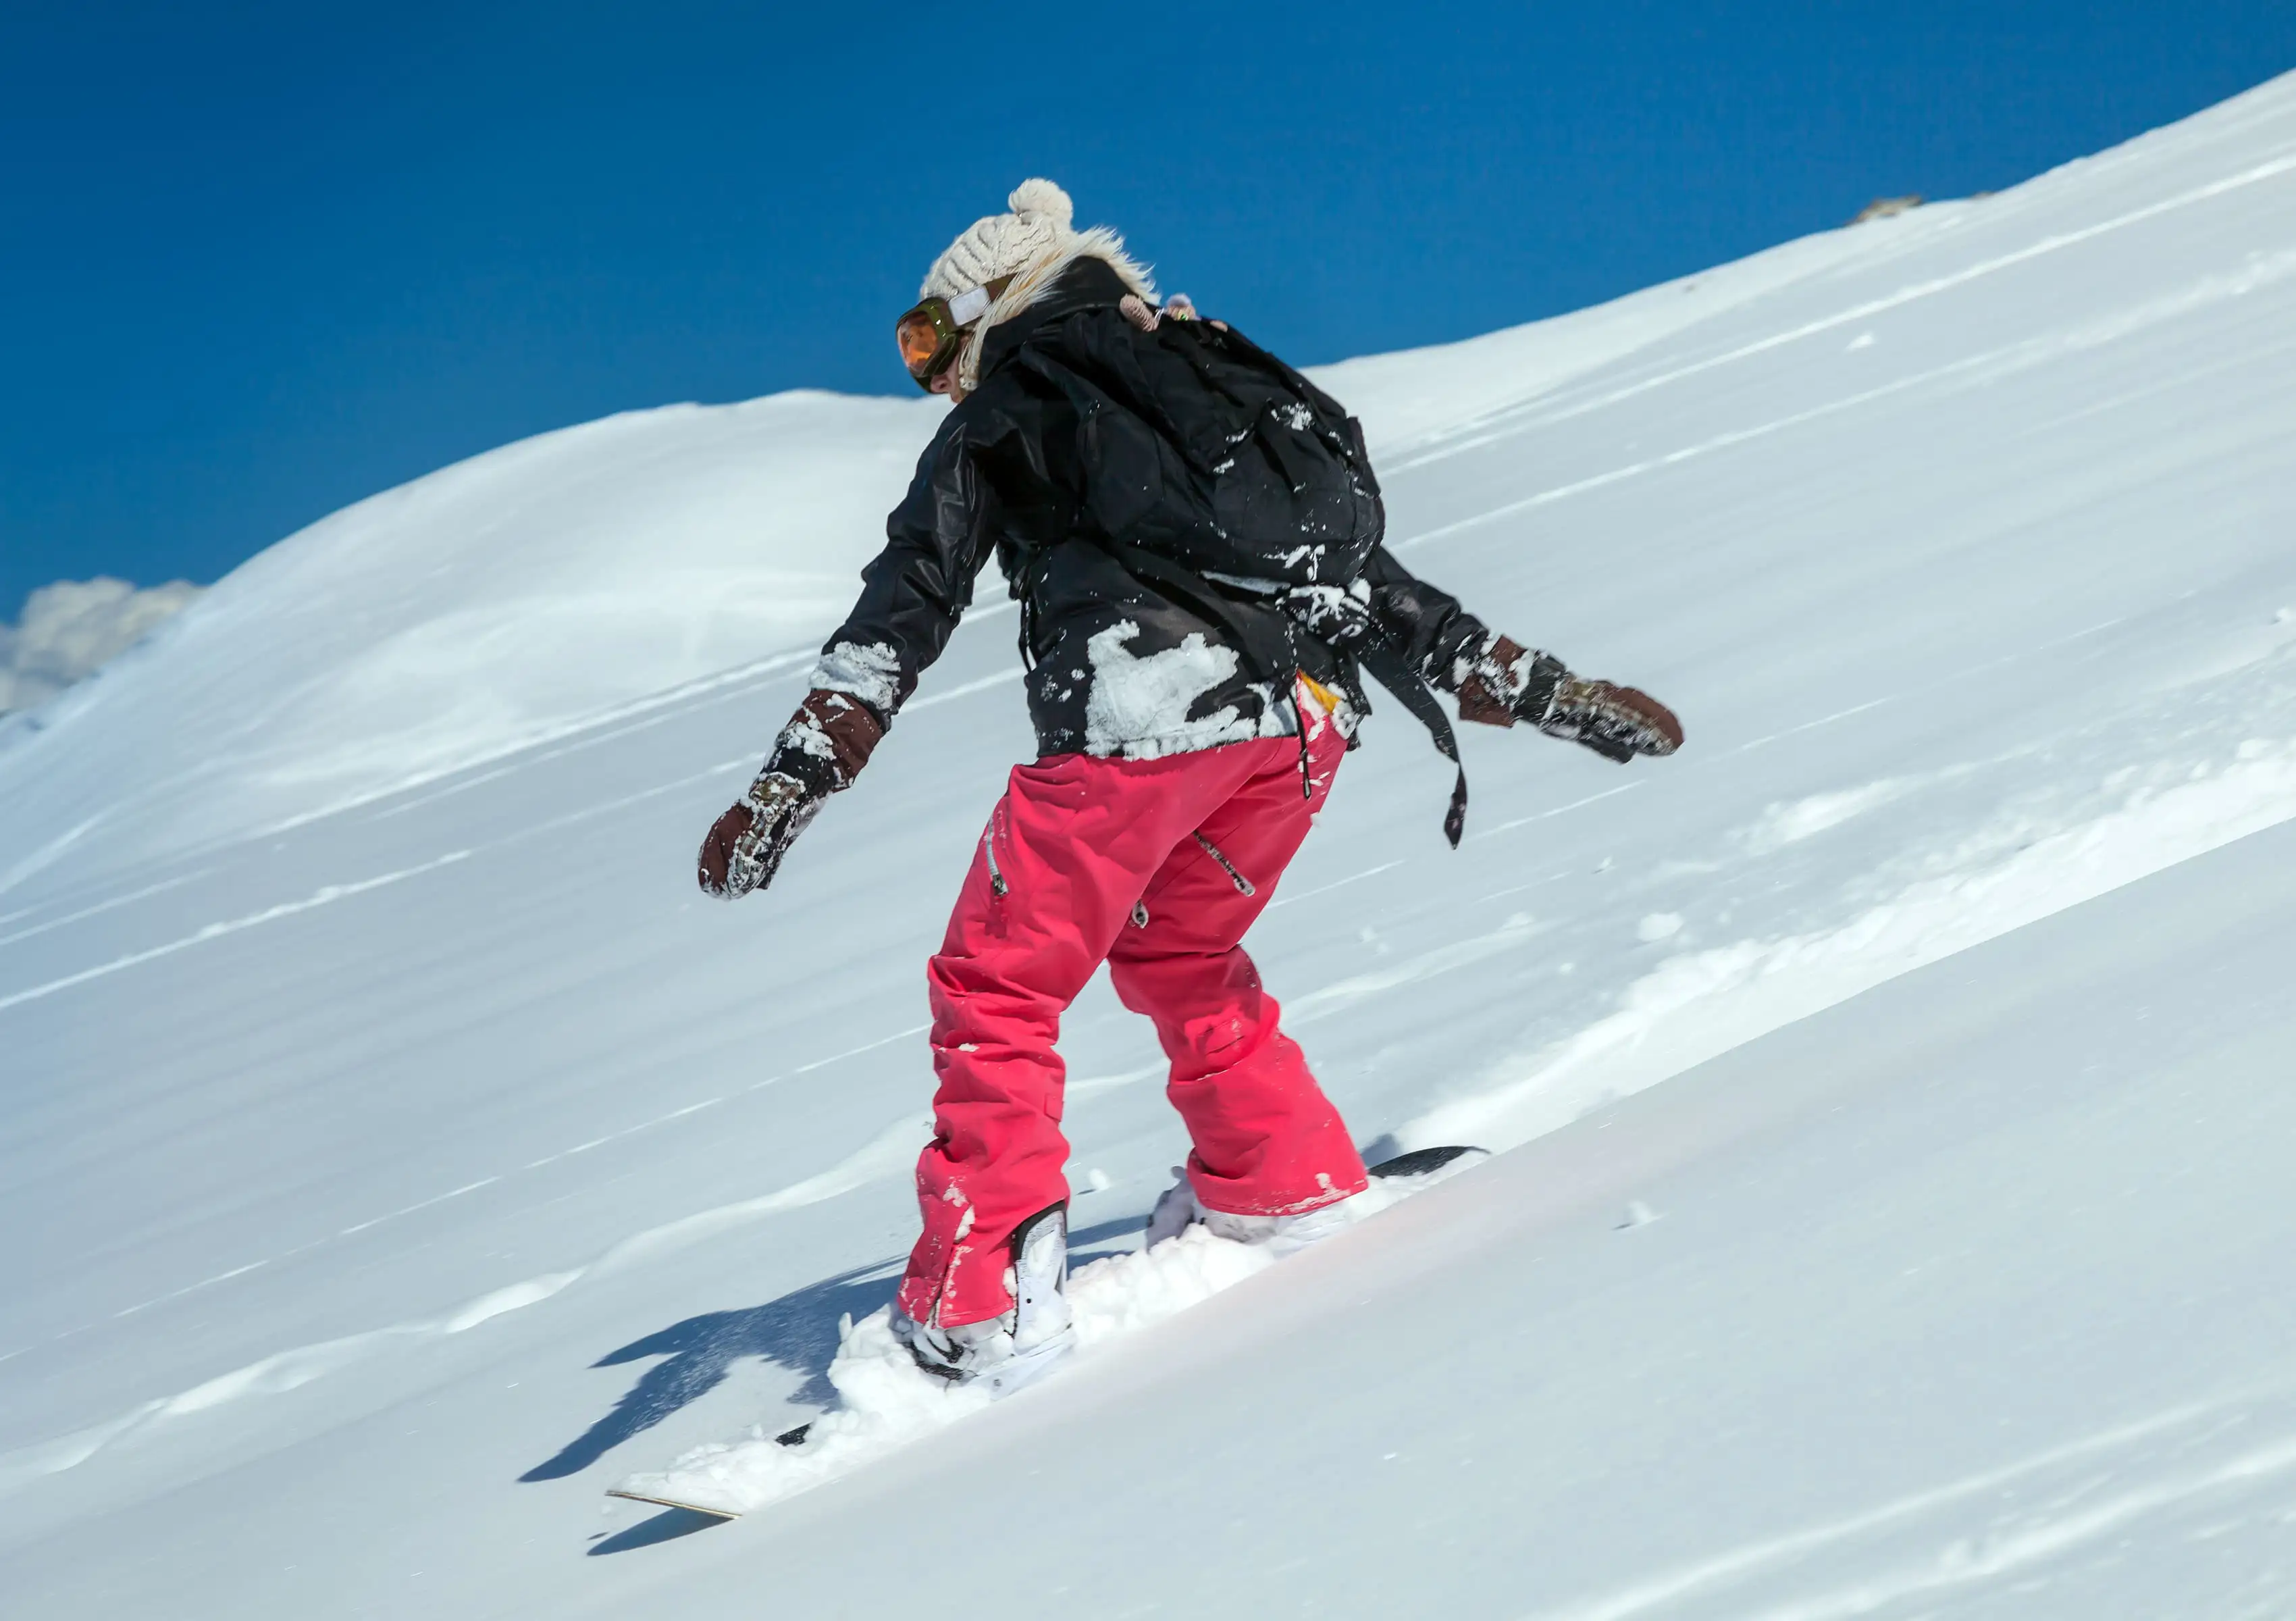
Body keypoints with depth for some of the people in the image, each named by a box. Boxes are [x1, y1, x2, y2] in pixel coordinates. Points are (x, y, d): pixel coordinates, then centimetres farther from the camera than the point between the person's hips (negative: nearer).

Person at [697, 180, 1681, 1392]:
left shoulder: (997, 421, 19)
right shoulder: (1225, 387, 33)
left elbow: (901, 611, 9)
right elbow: (1374, 579, 32)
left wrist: (788, 787, 3)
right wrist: (1552, 696, 36)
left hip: (1140, 713, -6)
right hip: (1308, 713, 6)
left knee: (997, 991, 5)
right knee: (1175, 953, 30)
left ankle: (986, 1310, -3)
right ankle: (1286, 1188, 33)